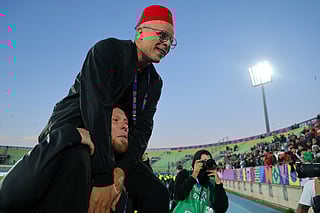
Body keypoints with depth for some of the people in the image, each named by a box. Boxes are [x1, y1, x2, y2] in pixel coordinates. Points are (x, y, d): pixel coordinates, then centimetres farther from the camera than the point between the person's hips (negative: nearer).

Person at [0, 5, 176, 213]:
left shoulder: (155, 82, 6)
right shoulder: (108, 50, -14)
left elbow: (142, 128, -3)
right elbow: (95, 109, -26)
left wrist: (123, 169, -21)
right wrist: (104, 179, -31)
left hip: (111, 143, 6)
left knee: (157, 194, -4)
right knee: (75, 160, -40)